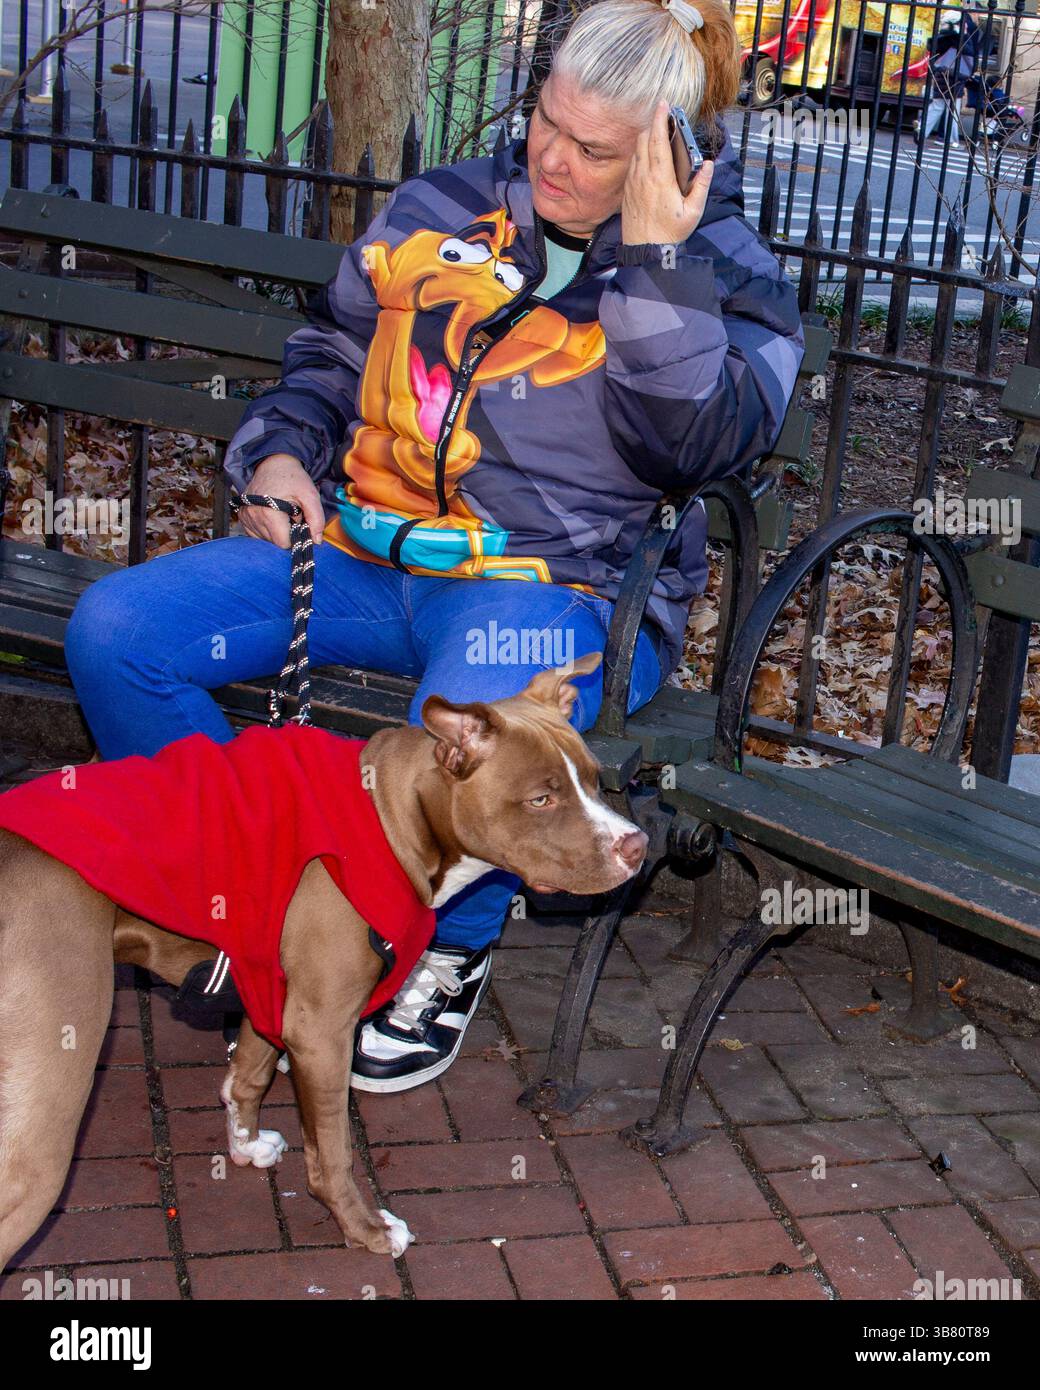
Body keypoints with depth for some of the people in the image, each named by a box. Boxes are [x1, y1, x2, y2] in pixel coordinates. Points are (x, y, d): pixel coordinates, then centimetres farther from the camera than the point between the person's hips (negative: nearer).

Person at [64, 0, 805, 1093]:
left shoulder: (724, 275, 0)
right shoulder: (446, 208, 12)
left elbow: (701, 444, -19)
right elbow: (333, 349, 24)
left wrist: (652, 260, -21)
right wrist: (283, 451, 6)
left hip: (557, 589, -5)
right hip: (365, 551, 5)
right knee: (112, 633, -10)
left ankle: (451, 947, -4)